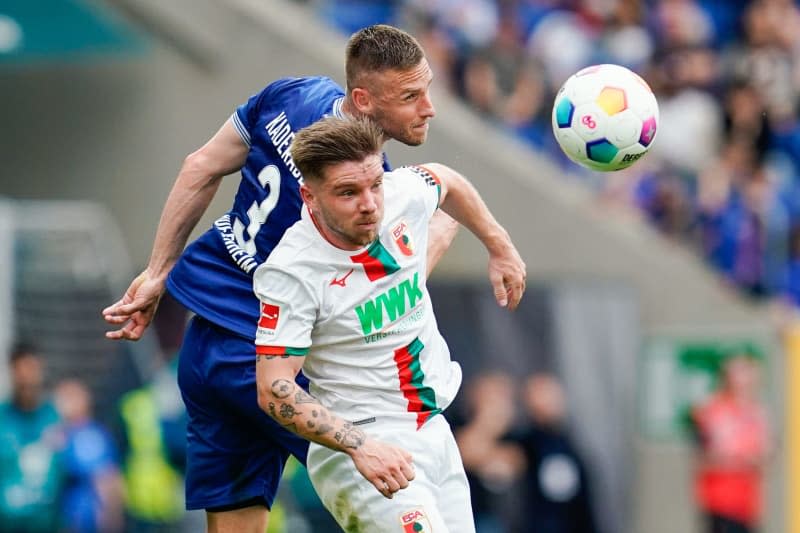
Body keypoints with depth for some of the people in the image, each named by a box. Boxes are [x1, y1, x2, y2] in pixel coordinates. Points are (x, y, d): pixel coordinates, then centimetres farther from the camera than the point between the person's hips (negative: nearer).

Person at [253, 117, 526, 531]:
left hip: (434, 431, 8)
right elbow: (274, 390, -22)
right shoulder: (293, 273, -22)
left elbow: (447, 182, 20)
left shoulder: (403, 194, -6)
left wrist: (500, 248, 28)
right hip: (355, 448, -7)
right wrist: (361, 448, -31)